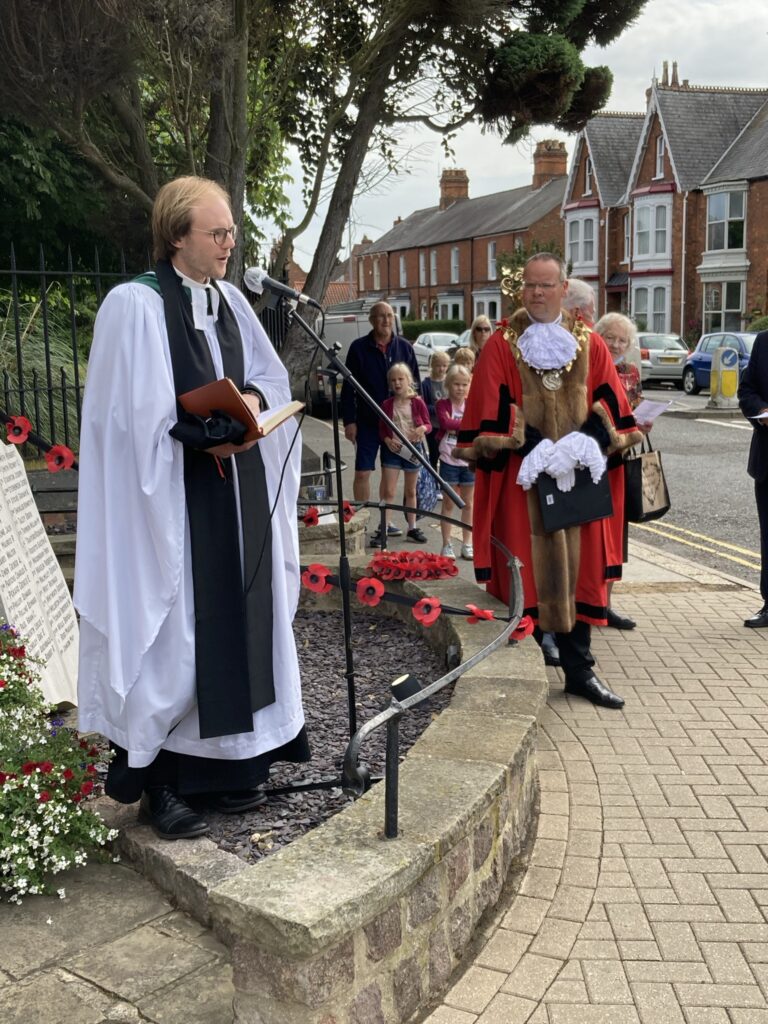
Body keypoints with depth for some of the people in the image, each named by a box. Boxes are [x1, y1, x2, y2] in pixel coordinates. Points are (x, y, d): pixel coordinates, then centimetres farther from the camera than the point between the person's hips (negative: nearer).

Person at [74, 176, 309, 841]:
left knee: (235, 622, 10)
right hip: (173, 500, -7)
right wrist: (211, 437, -20)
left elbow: (271, 375, 15)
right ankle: (160, 780, 12)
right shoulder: (135, 305, -11)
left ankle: (221, 766, 24)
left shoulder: (230, 302, 11)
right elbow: (134, 417, -15)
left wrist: (253, 399, -6)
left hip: (237, 493, 7)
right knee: (174, 632, -2)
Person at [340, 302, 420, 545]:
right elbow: (348, 387, -2)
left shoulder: (404, 347, 3)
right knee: (363, 472, -4)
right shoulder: (359, 348, -3)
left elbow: (415, 382, 9)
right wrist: (349, 420, -7)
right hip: (367, 422, -2)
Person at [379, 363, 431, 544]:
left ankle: (412, 529, 24)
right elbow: (381, 428, 4)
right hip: (392, 449, 0)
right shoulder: (387, 404, 0)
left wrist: (423, 428, -21)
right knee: (388, 491, -6)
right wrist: (387, 440, -14)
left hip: (413, 449, 1)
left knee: (410, 491, 14)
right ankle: (384, 530, -3)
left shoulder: (417, 402, -3)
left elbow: (428, 424, 2)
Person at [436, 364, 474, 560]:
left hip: (469, 460, 3)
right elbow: (445, 423, -22)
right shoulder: (443, 404, -4)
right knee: (448, 504, 3)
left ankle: (467, 545, 18)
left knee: (468, 503, 9)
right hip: (449, 460, -3)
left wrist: (455, 424, -19)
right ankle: (446, 545, 10)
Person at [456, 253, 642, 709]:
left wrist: (589, 441, -12)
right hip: (522, 478, -3)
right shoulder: (502, 345, 0)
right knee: (528, 572, 0)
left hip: (580, 474, 3)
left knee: (578, 569, 7)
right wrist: (532, 447, -17)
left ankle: (580, 670, 16)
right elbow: (491, 410, -6)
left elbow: (610, 402, 6)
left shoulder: (590, 343, 8)